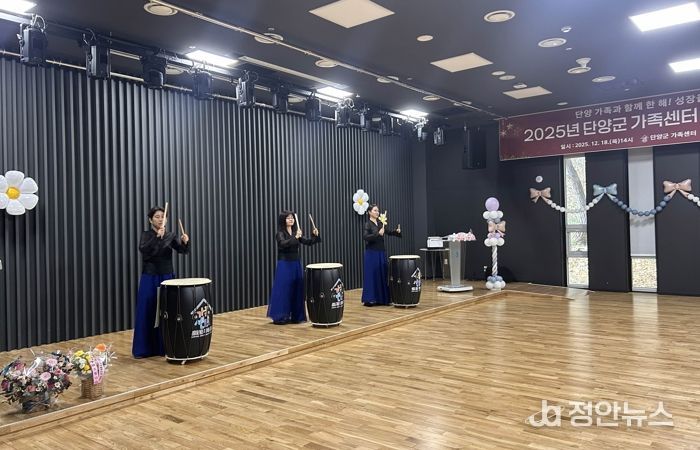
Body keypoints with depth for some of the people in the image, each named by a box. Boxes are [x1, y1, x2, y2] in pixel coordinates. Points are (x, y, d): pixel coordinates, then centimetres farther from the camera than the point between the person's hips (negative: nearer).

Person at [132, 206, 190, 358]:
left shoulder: (171, 236, 3)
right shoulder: (146, 235, -2)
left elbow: (183, 250, -13)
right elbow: (143, 250, -22)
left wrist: (185, 242, -34)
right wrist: (157, 237, -35)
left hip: (167, 278, 2)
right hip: (149, 279, -2)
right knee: (147, 313, 1)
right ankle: (144, 349, 12)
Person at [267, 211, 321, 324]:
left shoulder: (296, 232, 9)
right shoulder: (280, 234, -8)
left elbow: (308, 242, 6)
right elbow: (283, 244, -27)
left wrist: (315, 236, -10)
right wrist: (295, 238, -36)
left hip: (296, 264, 6)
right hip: (284, 265, -6)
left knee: (297, 290, 8)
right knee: (283, 290, -4)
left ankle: (295, 316, 17)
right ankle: (280, 317, 4)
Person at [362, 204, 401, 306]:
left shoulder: (380, 223, 11)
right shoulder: (368, 224, -10)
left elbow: (387, 232, 23)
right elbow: (365, 237, -24)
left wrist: (396, 231, 5)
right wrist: (378, 234, -31)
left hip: (381, 252, 7)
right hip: (371, 253, -7)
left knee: (382, 275, 8)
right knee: (371, 275, -5)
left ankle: (381, 299, 16)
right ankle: (369, 299, 2)